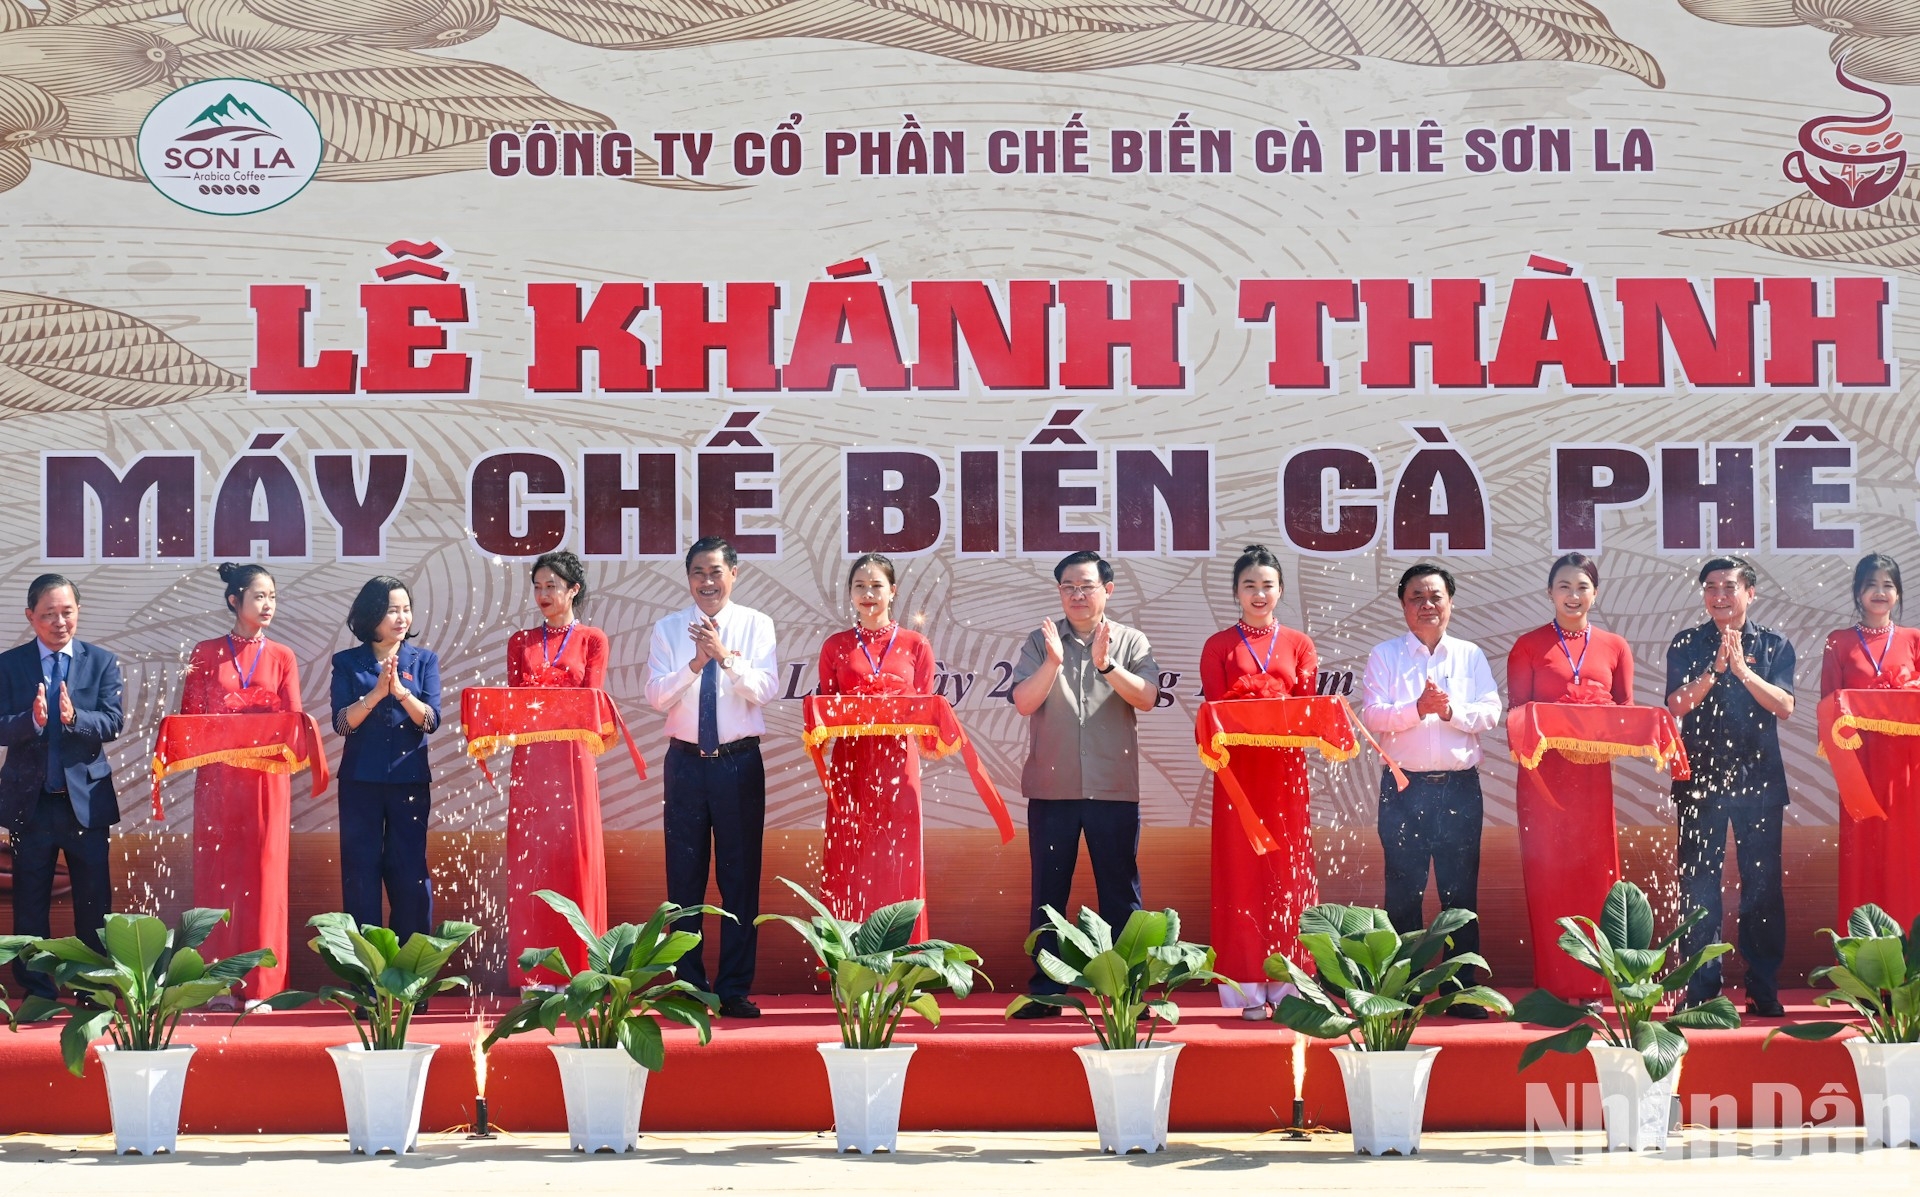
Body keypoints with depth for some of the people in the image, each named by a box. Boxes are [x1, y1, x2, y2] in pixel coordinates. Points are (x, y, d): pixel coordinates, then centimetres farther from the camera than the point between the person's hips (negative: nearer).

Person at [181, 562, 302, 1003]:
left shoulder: (281, 657, 11)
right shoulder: (206, 653, 8)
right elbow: (189, 716, 6)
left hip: (267, 778, 1)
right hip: (218, 776, -1)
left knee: (264, 872, -3)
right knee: (217, 871, -2)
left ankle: (259, 984, 0)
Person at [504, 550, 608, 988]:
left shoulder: (592, 640, 7)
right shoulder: (521, 641, 14)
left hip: (572, 759, -2)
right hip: (529, 760, 2)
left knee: (574, 856, -5)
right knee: (529, 858, -2)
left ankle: (578, 970, -1)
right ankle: (532, 975, 1)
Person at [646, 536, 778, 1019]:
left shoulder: (756, 625, 4)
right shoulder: (668, 629, 6)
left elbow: (765, 690, -8)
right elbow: (657, 696, -5)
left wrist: (725, 655, -21)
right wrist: (697, 662, -19)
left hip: (740, 762, -1)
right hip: (686, 762, 1)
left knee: (741, 877, 0)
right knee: (684, 876, 3)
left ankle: (734, 989, 6)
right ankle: (689, 987, 11)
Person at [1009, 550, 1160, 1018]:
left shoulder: (1131, 642, 7)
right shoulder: (1040, 642, 7)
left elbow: (1146, 698, -8)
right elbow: (1024, 702, -4)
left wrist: (1105, 663, -21)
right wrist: (1053, 662, -20)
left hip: (1113, 787, 0)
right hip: (1052, 786, 1)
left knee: (1120, 891, 2)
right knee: (1048, 891, 3)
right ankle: (1044, 991, 8)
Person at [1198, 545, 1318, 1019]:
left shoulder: (1299, 645, 12)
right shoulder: (1219, 646, 9)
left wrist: (1250, 695, -15)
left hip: (1286, 770, 1)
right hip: (1238, 771, -1)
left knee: (1288, 872, -2)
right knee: (1241, 872, -4)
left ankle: (1288, 987, 0)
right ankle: (1249, 991, -3)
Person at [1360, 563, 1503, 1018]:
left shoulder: (1471, 656, 12)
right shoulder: (1384, 656, 7)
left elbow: (1491, 713, 2)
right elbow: (1372, 714, -5)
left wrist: (1451, 710, -15)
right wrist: (1417, 709, -19)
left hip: (1460, 787, 1)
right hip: (1404, 787, -1)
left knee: (1461, 891, 2)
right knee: (1403, 890, 0)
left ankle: (1462, 991, 7)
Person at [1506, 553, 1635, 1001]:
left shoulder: (1614, 648, 13)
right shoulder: (1528, 646, 8)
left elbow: (1627, 712, 11)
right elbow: (1517, 712, 4)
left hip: (1593, 774, 2)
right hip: (1544, 772, -2)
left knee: (1594, 872, 0)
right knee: (1548, 874, -3)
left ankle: (1591, 986, 4)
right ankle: (1554, 987, 0)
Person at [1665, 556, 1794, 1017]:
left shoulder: (1774, 646, 7)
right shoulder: (1686, 646, 7)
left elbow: (1784, 706, -6)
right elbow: (1677, 705, -5)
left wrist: (1742, 669, -17)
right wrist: (1715, 668, -18)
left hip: (1759, 779, 0)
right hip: (1700, 779, 0)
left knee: (1762, 885, 1)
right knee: (1698, 886, 0)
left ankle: (1764, 990, 8)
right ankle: (1701, 991, 5)